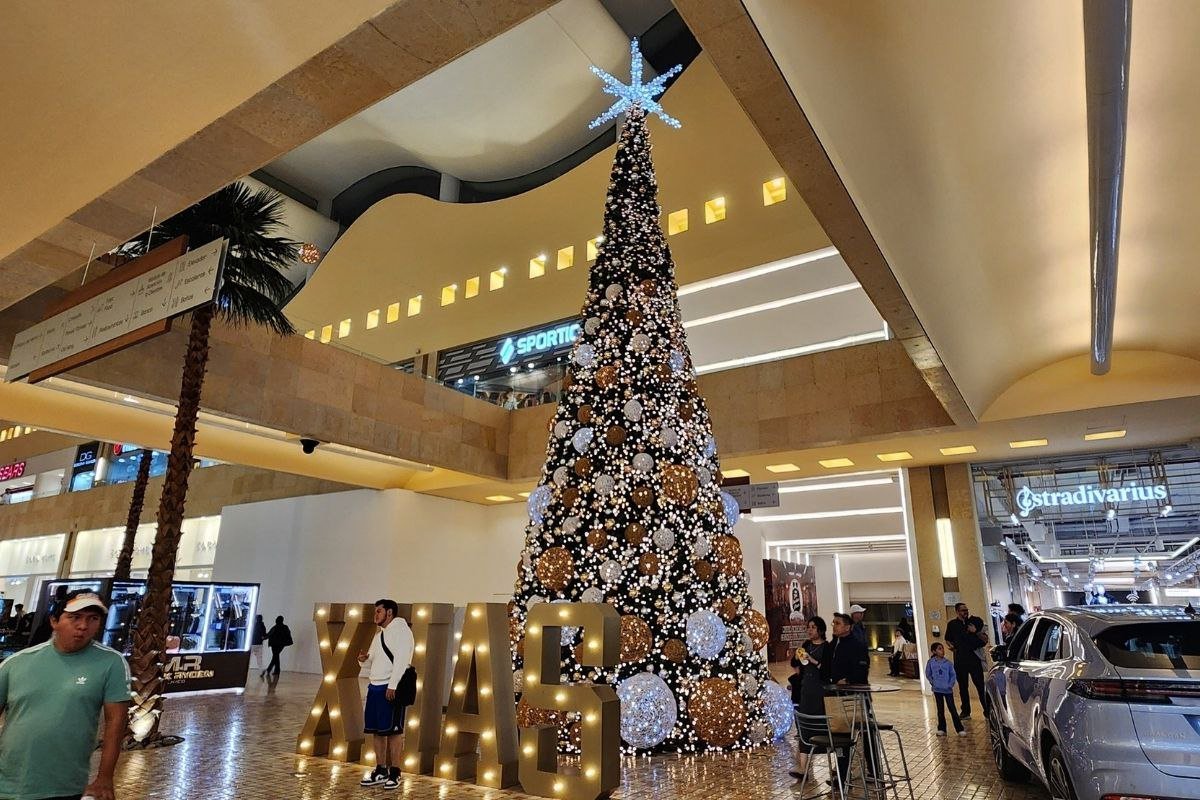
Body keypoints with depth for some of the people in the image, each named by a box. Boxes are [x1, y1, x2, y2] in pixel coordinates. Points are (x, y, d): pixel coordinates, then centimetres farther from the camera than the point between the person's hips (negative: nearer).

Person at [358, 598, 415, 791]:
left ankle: (394, 773, 6)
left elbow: (401, 660, -16)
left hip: (391, 688, -8)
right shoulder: (379, 635, 19)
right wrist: (364, 660, 2)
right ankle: (380, 771, 22)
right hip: (375, 686, 8)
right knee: (377, 730, 12)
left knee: (393, 730, -2)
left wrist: (392, 685, -22)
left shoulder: (401, 630, -8)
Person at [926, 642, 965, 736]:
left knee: (953, 709, -1)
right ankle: (941, 729, 18)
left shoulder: (948, 663, -4)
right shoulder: (931, 662, -4)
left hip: (948, 689, 0)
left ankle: (960, 729, 6)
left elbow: (953, 675, 2)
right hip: (937, 690, 1)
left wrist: (950, 684, -9)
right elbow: (928, 674, 6)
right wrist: (933, 683, -2)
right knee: (940, 710, 9)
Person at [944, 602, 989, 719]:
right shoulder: (952, 624, 8)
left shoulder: (976, 621, 3)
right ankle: (965, 711, 17)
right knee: (963, 686, 8)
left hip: (974, 658, -2)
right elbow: (948, 639, 23)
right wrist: (951, 645, 3)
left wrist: (976, 632, -13)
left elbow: (985, 639, 2)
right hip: (960, 660, 2)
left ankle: (987, 710, -1)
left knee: (980, 685, -8)